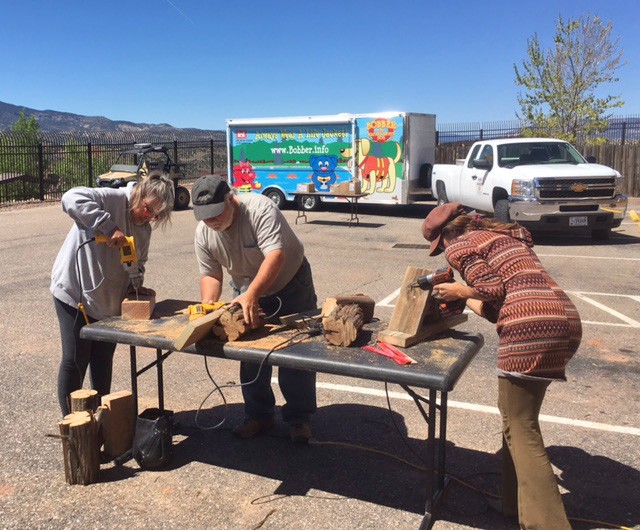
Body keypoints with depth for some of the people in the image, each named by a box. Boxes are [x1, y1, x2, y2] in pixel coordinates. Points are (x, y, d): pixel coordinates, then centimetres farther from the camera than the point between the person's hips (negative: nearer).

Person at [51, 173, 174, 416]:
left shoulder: (144, 229, 7)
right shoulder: (112, 199, -16)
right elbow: (72, 198, -31)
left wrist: (135, 285, -6)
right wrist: (109, 227, -35)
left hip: (109, 300, 7)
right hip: (75, 291, -7)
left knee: (103, 361, 16)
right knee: (75, 360, 0)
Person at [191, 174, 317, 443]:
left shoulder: (260, 209, -32)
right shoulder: (203, 233, -13)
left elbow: (276, 255, -41)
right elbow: (210, 274, -7)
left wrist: (251, 295, -50)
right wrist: (208, 306, -26)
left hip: (291, 286, -5)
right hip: (247, 292, 5)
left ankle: (299, 419, 12)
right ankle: (258, 416, 23)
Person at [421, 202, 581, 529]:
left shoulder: (459, 246, 5)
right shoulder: (503, 234, 29)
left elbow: (493, 290, -7)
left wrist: (460, 291, 10)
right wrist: (466, 299, 30)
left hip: (530, 328, -9)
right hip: (566, 319, 9)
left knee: (520, 430, -1)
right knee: (521, 419, 21)